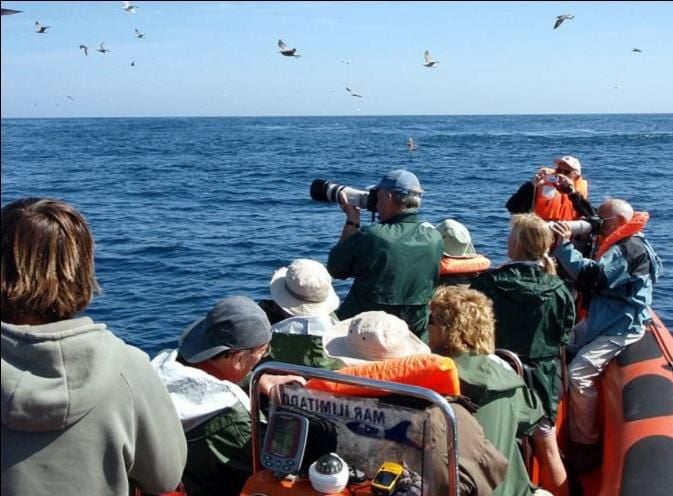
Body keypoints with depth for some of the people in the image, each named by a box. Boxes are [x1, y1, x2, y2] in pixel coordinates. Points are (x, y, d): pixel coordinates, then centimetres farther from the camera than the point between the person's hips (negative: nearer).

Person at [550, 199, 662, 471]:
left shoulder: (633, 248, -18)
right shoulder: (617, 245, 15)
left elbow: (593, 276, -29)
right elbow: (588, 279, 12)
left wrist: (564, 245, -25)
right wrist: (563, 247, 0)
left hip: (621, 328, -10)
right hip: (600, 320, 10)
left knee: (579, 373, -22)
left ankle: (586, 444, -7)